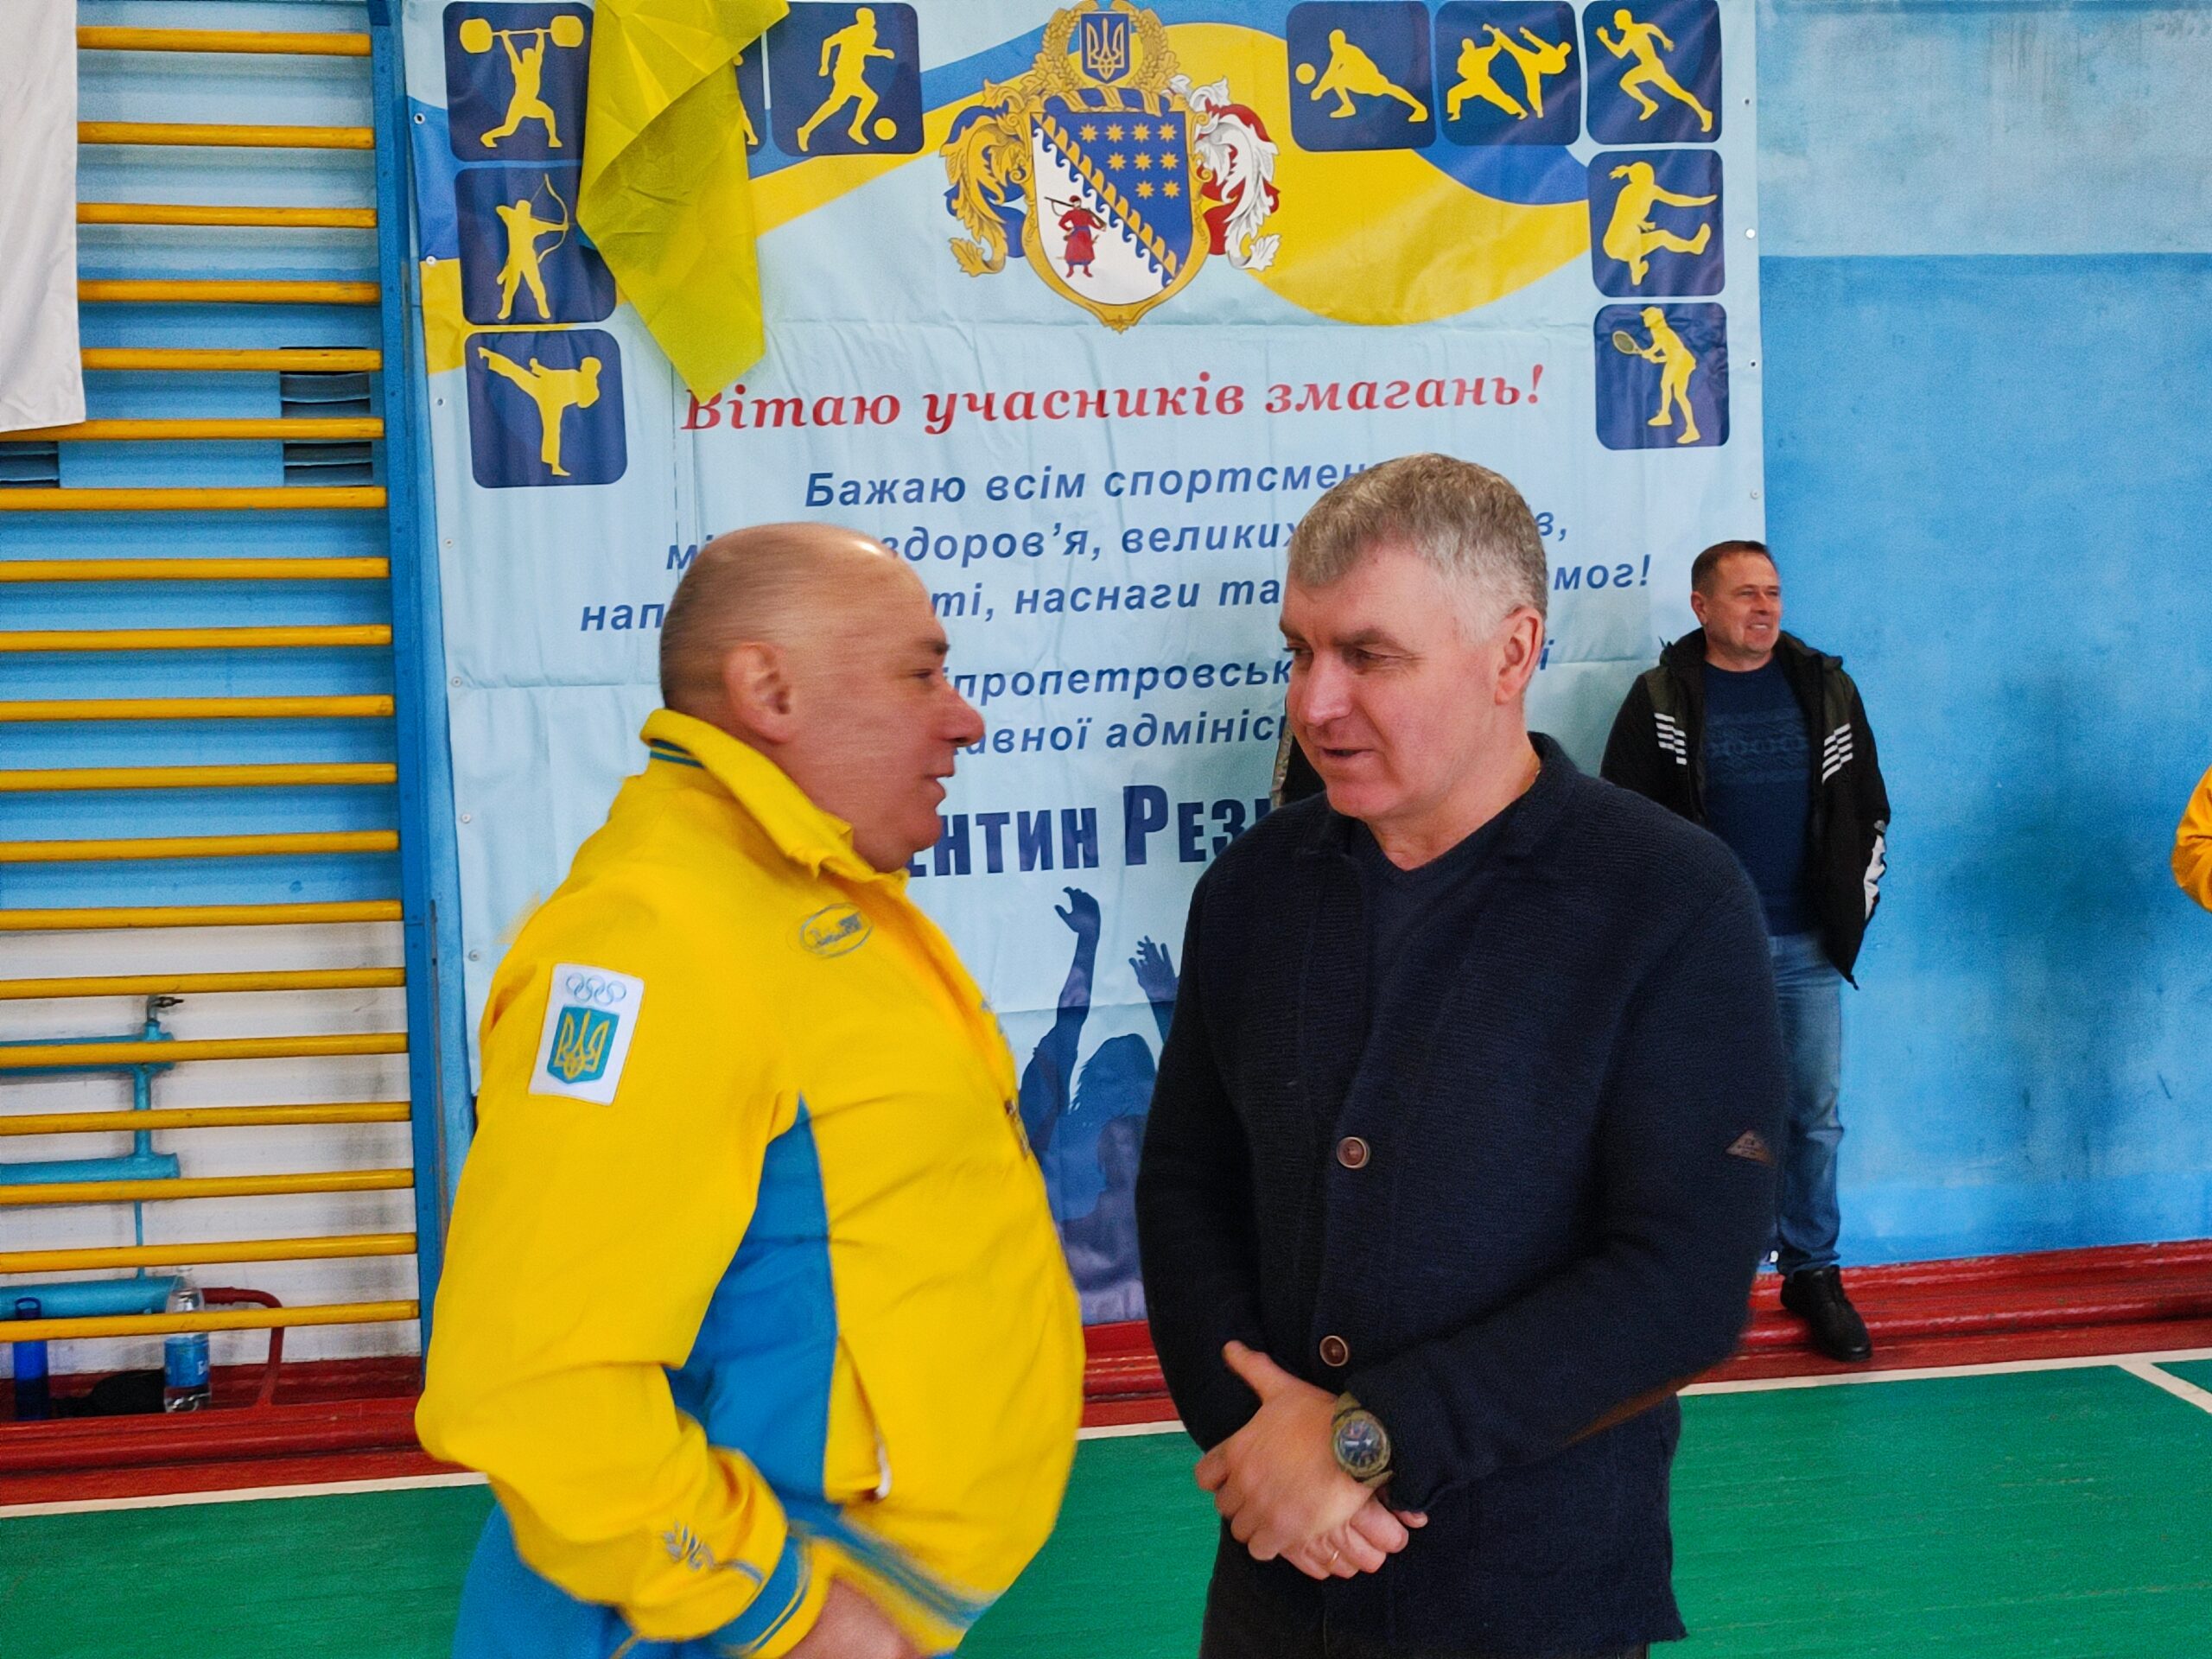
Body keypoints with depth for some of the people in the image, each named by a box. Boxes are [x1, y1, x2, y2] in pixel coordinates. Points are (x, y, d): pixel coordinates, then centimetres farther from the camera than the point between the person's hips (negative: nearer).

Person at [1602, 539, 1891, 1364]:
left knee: (1815, 1116, 6)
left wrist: (1853, 909, 8)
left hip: (1807, 948, 3)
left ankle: (1814, 1273, 17)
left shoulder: (1827, 690, 8)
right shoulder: (1659, 700, -2)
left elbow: (1869, 810, 15)